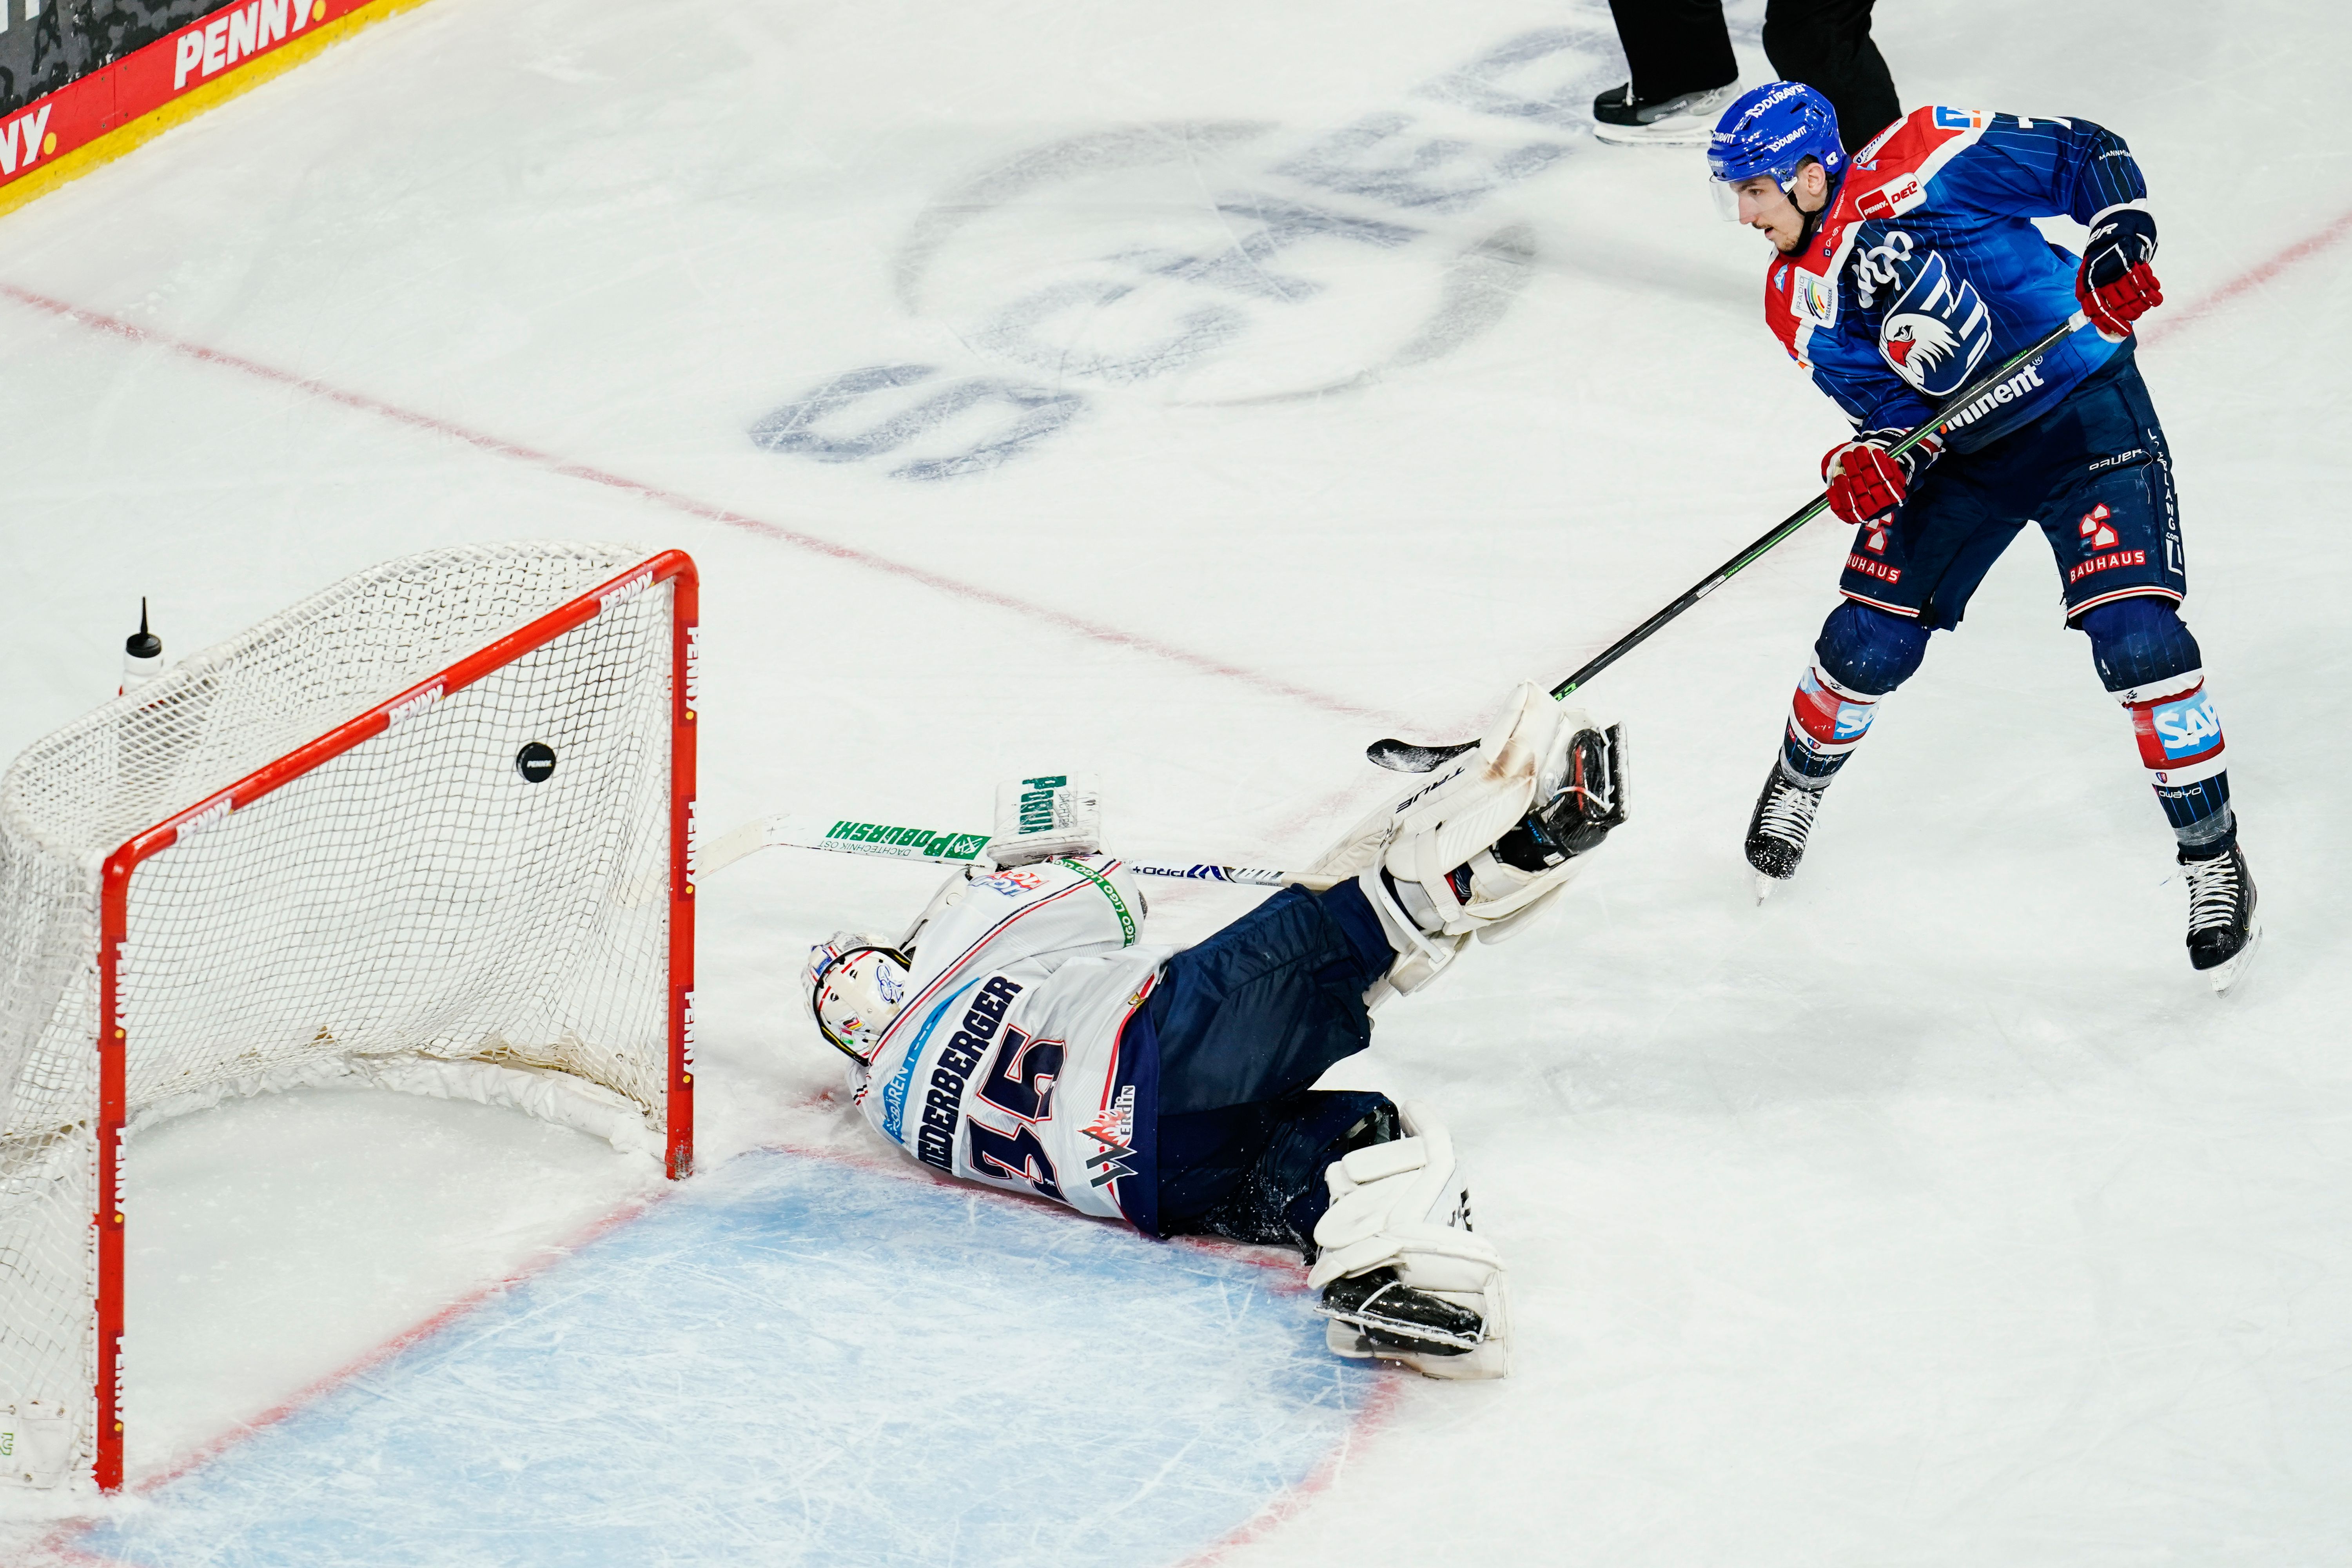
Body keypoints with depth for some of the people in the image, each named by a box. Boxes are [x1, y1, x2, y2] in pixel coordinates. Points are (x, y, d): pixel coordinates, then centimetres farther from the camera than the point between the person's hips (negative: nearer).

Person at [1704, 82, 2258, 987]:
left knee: (2135, 636, -17)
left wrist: (2121, 242, -29)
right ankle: (1798, 783, 33)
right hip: (1960, 450, 5)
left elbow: (2090, 157, -13)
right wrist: (1873, 464, -25)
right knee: (1867, 643, 0)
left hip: (2086, 411, -5)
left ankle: (2213, 860, -3)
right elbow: (1894, 411, -3)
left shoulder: (1932, 161, -20)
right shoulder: (1801, 308, -4)